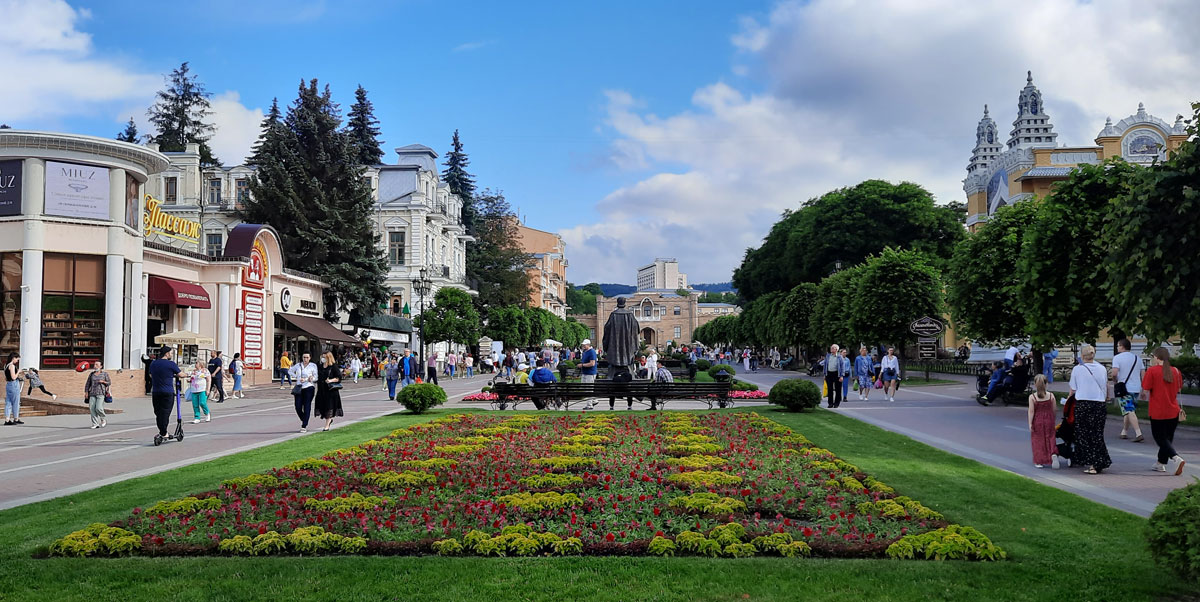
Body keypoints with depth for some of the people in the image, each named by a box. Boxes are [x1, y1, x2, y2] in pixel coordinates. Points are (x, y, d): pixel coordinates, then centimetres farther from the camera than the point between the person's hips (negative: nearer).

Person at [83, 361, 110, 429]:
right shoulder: (91, 374, 14)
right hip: (92, 393, 4)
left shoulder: (104, 374, 5)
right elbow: (87, 383, 16)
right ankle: (95, 424, -1)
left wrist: (103, 381, -13)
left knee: (98, 408, -15)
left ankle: (103, 420, 10)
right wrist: (86, 392, 7)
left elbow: (109, 383, 5)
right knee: (92, 408, -6)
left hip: (101, 393, -4)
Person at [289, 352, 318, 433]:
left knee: (307, 407, -5)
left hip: (309, 388, -3)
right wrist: (298, 378, 7)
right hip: (299, 388, 3)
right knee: (298, 407, -1)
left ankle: (304, 426, -1)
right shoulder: (298, 365, 10)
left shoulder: (313, 366, 3)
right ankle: (303, 420, 27)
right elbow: (290, 371, 23)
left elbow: (316, 377, 2)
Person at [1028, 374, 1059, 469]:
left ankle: (1039, 462, 10)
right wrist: (1053, 421, 15)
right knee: (1050, 439, 12)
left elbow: (1031, 411, -11)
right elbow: (1053, 410, 2)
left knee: (1038, 441, 7)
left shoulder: (1032, 397, -11)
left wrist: (1030, 424, -8)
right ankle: (1053, 454, -12)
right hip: (1049, 421, 2)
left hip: (1037, 421, -2)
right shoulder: (1051, 396, -3)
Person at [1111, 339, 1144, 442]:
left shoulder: (1117, 358, -8)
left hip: (1124, 388, -7)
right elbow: (1142, 375, 12)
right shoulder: (1138, 358, 12)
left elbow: (1114, 373, -20)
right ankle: (1124, 432, 25)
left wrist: (1115, 381, -1)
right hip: (1136, 388, 7)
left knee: (1129, 411, -10)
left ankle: (1138, 434, -21)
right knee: (1129, 411, 18)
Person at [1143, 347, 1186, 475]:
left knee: (1160, 438, 2)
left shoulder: (1152, 370, -12)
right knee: (1168, 437, 17)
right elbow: (1179, 389, 13)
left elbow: (1146, 390, -13)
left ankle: (1177, 458, -20)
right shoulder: (1175, 371, 2)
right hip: (1173, 411, 5)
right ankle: (1161, 463, 26)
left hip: (1158, 412, -5)